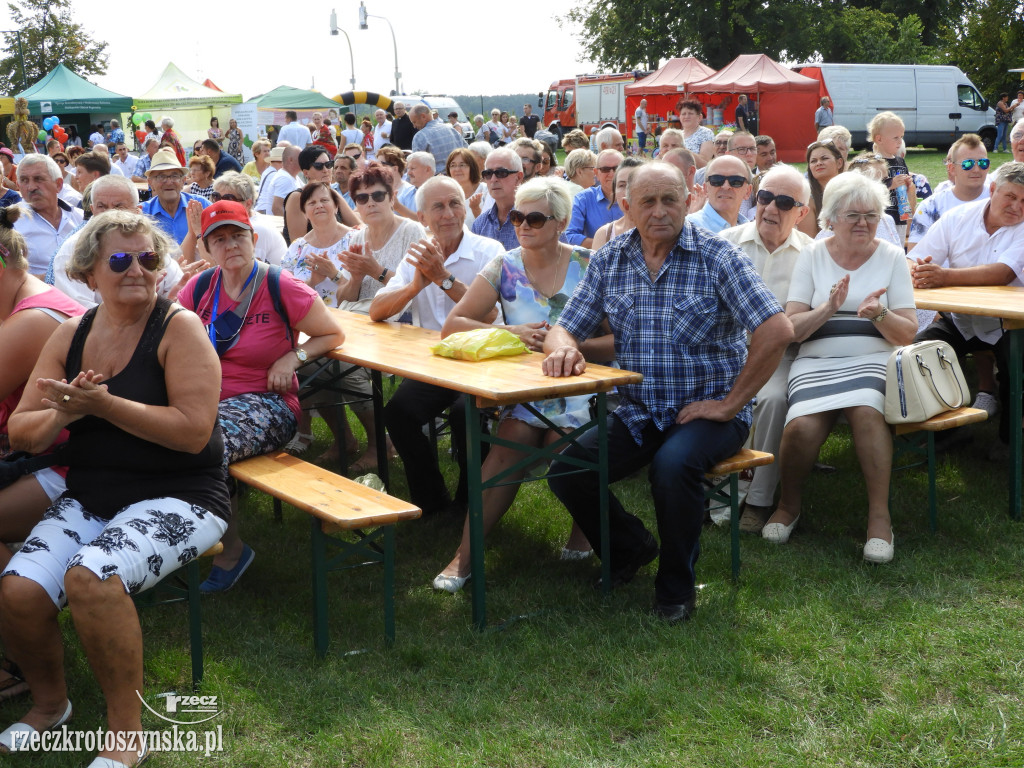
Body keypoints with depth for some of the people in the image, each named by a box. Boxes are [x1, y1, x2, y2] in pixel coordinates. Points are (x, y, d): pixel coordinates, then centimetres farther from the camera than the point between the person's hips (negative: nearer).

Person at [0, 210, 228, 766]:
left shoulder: (178, 327, -7)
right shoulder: (71, 335, 9)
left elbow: (194, 430, -18)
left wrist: (104, 404, -20)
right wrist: (63, 413, -13)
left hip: (176, 498, -5)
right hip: (88, 499, 5)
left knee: (90, 574, -33)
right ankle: (48, 700, 12)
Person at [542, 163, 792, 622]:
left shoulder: (717, 257, -9)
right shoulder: (607, 262, 5)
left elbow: (777, 331, -17)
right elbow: (565, 330, 6)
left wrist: (730, 406, -15)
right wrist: (564, 348, -21)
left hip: (704, 411, -4)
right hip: (637, 412, 4)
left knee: (673, 464, -34)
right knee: (565, 471, -14)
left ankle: (677, 585, -6)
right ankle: (631, 547, 17)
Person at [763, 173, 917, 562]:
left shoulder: (892, 257, 10)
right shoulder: (812, 256, 10)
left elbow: (908, 335, 6)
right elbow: (790, 329, 3)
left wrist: (879, 314, -15)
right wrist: (828, 308, -15)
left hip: (873, 360, 0)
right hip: (816, 362, 0)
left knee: (867, 409, -36)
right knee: (802, 425, -30)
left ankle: (879, 515, -25)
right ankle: (788, 505, -2)